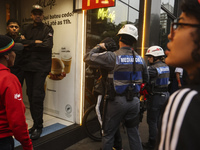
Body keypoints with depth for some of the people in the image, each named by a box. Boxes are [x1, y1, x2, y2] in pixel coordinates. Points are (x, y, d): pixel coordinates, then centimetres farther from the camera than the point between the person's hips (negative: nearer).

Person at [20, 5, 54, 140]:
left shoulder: (47, 29, 4)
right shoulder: (26, 28, 16)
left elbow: (48, 45, -12)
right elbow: (21, 42, 0)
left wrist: (30, 44, -7)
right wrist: (36, 42, -10)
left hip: (41, 66, -4)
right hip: (28, 65, 5)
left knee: (37, 96, -9)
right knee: (31, 95, 7)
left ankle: (38, 126, 3)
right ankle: (36, 123, 21)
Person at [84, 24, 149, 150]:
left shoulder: (112, 57, -15)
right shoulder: (140, 59, 0)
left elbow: (88, 56, -9)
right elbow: (146, 79, 13)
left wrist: (99, 46, 8)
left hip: (117, 101, -4)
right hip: (134, 101, 4)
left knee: (109, 134, 13)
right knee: (134, 133, 19)